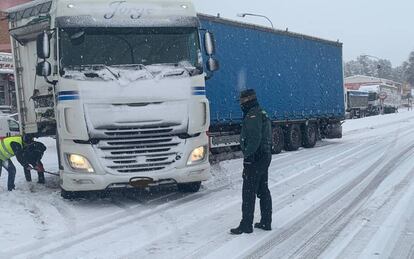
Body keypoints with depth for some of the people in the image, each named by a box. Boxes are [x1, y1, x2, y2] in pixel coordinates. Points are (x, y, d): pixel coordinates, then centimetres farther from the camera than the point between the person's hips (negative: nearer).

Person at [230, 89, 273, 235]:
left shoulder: (252, 116, -17)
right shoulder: (262, 114, 16)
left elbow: (254, 138, -27)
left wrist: (247, 155, -23)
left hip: (255, 159, -11)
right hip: (265, 156, 11)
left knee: (248, 193, -5)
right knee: (263, 190, 16)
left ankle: (246, 225, -1)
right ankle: (266, 222, 22)